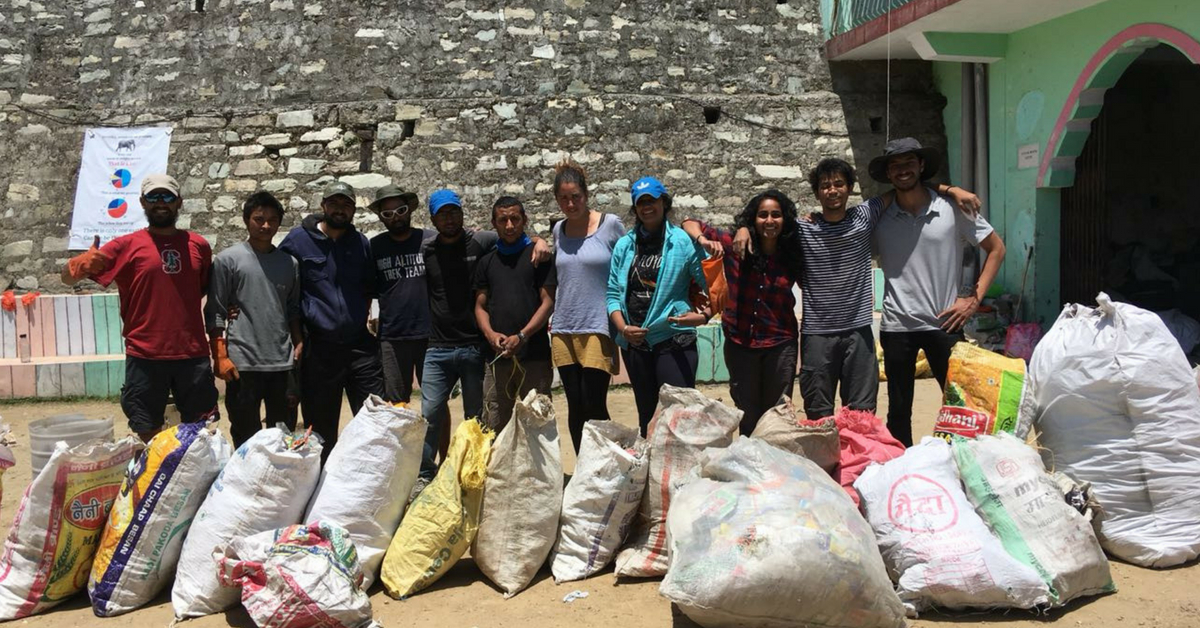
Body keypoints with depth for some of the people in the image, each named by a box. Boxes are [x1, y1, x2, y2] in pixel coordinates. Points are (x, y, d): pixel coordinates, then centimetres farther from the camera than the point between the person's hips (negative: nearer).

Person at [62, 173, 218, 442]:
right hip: (144, 357, -2)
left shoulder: (199, 245, 8)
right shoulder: (126, 245, 0)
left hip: (193, 355, 2)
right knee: (148, 435, 7)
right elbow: (68, 277, 1)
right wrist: (84, 262, -21)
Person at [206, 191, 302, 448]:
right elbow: (216, 313, -3)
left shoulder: (289, 263, 11)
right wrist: (220, 357, -9)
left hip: (283, 362, 4)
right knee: (245, 436, 4)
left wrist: (298, 343, 5)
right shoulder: (228, 260, -1)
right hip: (243, 362, -3)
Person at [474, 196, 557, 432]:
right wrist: (490, 334, -5)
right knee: (493, 426, 4)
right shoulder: (487, 261, 17)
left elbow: (548, 302, -2)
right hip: (497, 356, 4)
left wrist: (521, 336, -13)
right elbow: (480, 306, 15)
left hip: (534, 354, -3)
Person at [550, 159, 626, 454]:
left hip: (598, 328, -4)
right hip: (563, 330, 5)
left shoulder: (610, 225, -4)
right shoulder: (558, 230, 9)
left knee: (595, 407, -7)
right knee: (575, 407, 9)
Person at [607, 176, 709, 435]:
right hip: (634, 342, 5)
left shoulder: (683, 241, -3)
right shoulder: (624, 245, 10)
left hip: (674, 339, -4)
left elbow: (712, 284, -7)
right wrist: (623, 328, -6)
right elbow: (613, 293, 8)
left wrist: (704, 315, -23)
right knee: (646, 415, 16)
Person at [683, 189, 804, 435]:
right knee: (748, 418, 14)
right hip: (740, 343, 0)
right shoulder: (734, 246, -6)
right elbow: (690, 224, -1)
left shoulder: (792, 256, -3)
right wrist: (703, 239, -24)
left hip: (780, 344, 0)